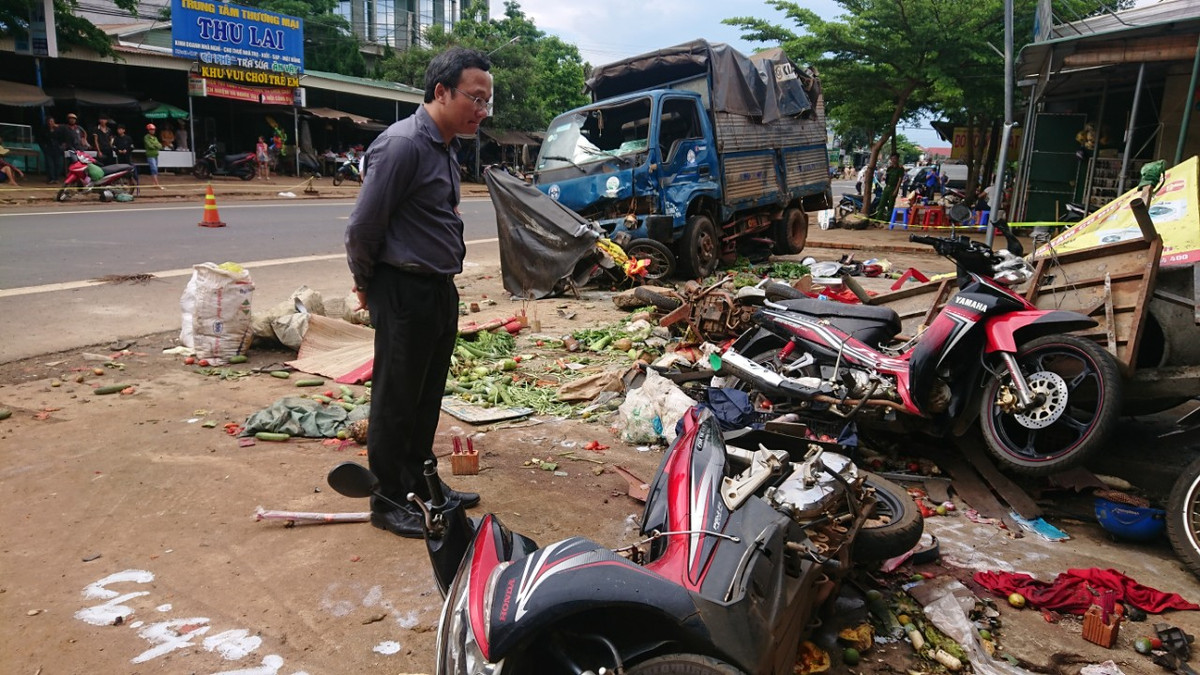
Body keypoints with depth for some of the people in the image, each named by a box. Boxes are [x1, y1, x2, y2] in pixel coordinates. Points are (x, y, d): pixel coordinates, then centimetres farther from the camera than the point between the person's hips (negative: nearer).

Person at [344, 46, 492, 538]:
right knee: (395, 400, 4)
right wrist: (367, 284, -3)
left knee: (428, 397, 18)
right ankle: (388, 501, 18)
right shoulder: (403, 144, -19)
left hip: (440, 290, 9)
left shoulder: (444, 147, 12)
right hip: (405, 293, -9)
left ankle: (421, 482, 34)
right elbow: (362, 228, -18)